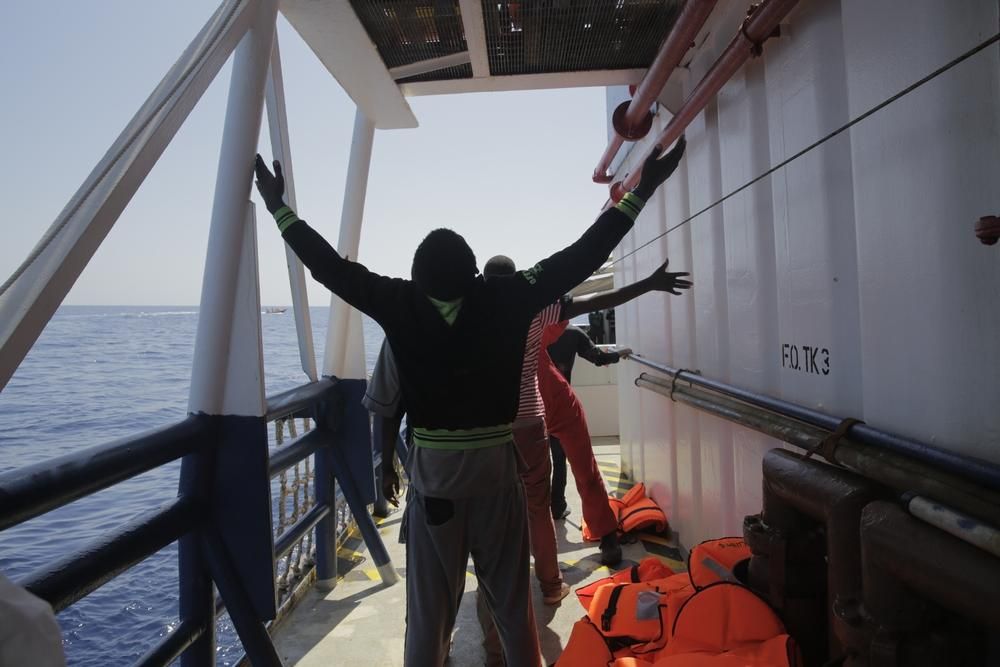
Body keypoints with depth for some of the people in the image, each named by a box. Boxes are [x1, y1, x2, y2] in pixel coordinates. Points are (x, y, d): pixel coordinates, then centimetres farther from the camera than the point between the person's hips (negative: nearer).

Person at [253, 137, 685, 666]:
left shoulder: (400, 304, -7)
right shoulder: (507, 298, -8)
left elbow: (332, 268, 2)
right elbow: (582, 256, -6)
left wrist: (281, 209, 15)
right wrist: (640, 192, 1)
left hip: (433, 471, 0)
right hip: (496, 468, 0)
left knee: (428, 608, 11)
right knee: (512, 603, 15)